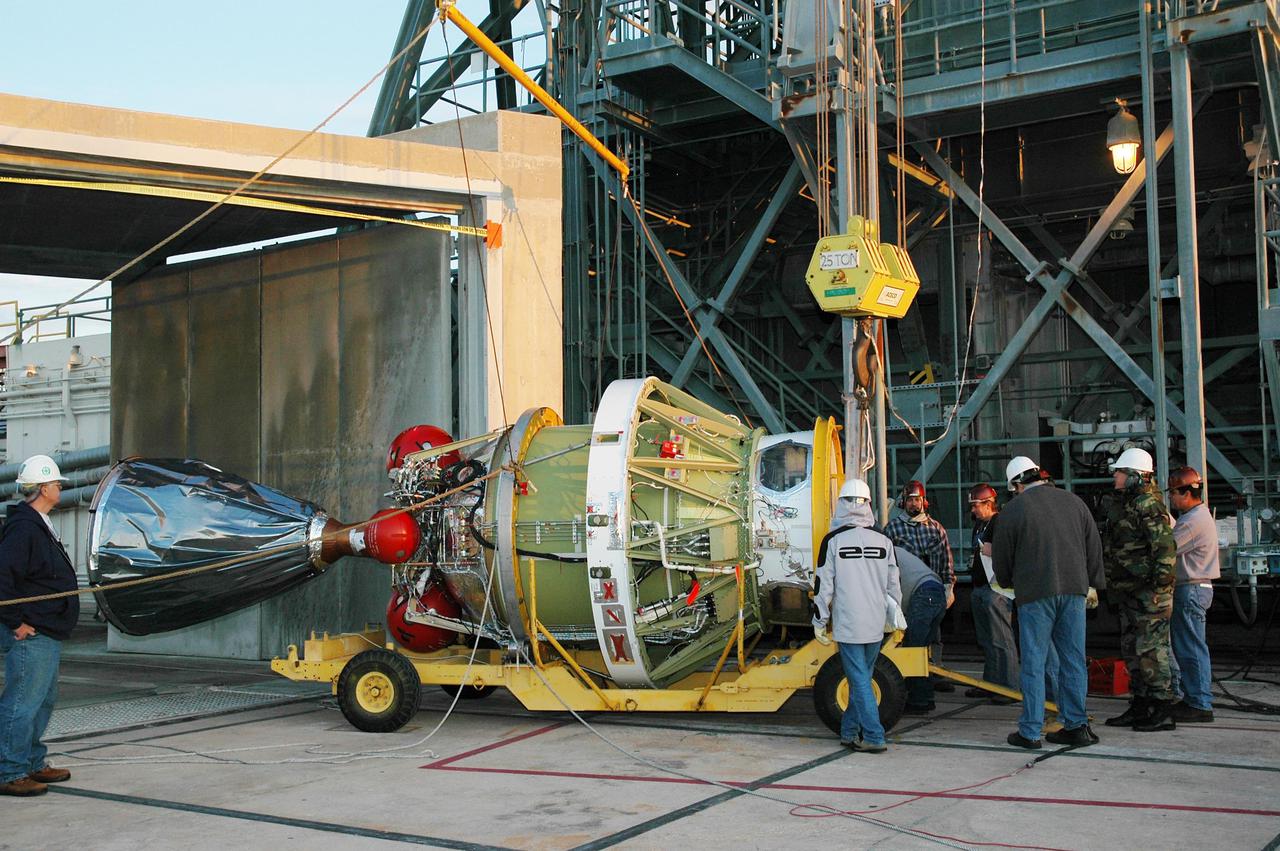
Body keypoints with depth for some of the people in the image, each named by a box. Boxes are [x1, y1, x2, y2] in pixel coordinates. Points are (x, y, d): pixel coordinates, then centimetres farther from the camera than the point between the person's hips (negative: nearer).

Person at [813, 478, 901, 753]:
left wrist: (819, 621, 3)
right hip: (875, 626, 4)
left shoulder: (833, 541, -7)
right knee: (862, 677, 15)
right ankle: (849, 732, 25)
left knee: (859, 680, -2)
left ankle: (874, 737, -6)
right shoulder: (883, 541, 4)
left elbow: (824, 584, -6)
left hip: (848, 625, -4)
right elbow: (893, 584, 9)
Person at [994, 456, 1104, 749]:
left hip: (1034, 593, -4)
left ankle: (1030, 731, 3)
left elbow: (1001, 560, 3)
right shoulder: (1073, 501, 10)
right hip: (1074, 590, 4)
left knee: (1033, 663, 1)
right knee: (1073, 659, 10)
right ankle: (1076, 725, 13)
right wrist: (1092, 584, 24)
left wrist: (1007, 583, 23)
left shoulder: (1012, 511, -3)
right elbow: (1094, 547, 15)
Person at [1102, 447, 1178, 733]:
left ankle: (1163, 711, 0)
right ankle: (1140, 706, 22)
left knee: (1151, 650, -7)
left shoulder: (1148, 505, -15)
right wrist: (1113, 586, 24)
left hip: (1149, 593, -10)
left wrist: (1162, 590, -22)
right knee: (1132, 651, 14)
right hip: (1129, 592, 10)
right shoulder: (1122, 505, 16)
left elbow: (1166, 548, -20)